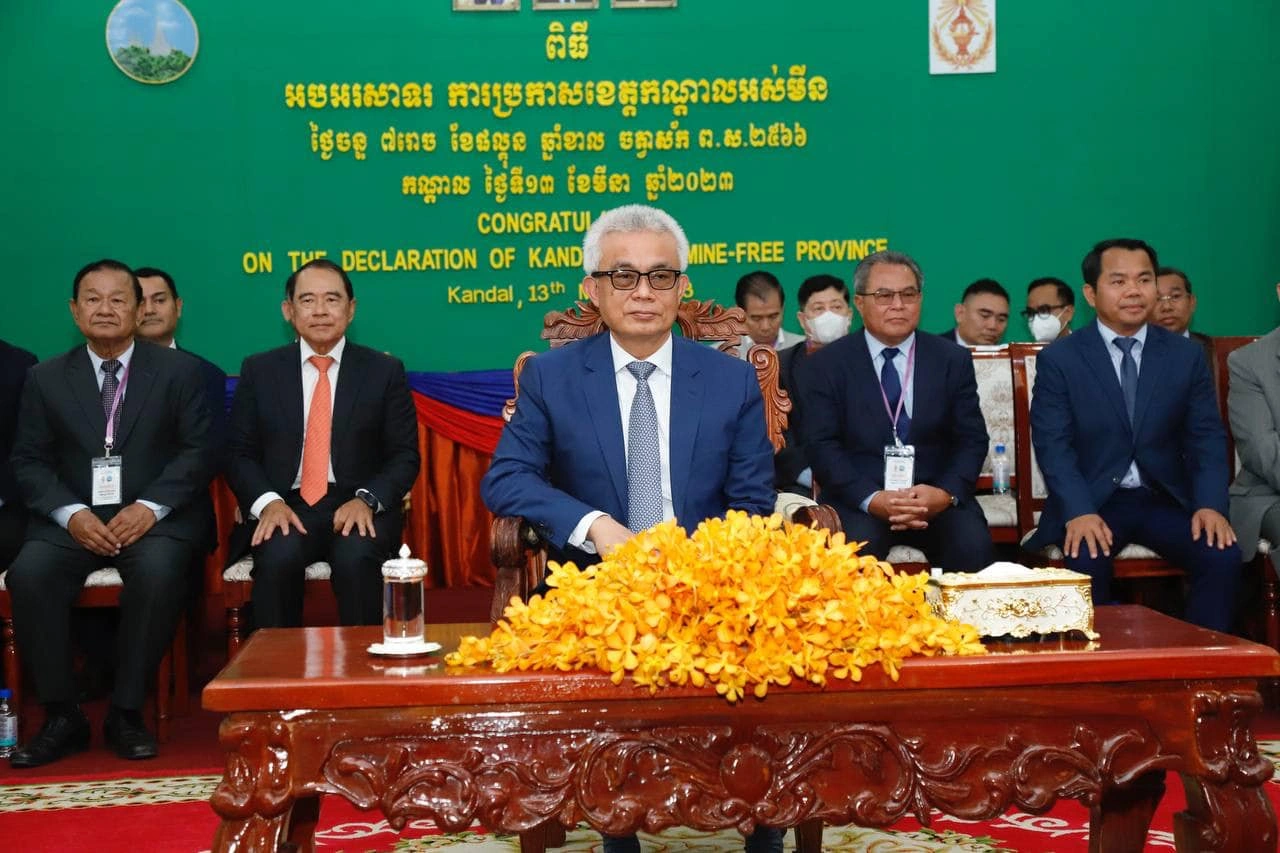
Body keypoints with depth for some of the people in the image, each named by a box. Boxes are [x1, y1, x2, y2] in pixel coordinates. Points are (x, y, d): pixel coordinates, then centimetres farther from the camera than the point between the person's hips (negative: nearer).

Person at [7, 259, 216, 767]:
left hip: (154, 516, -2)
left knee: (158, 571, -34)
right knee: (29, 572, -29)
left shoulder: (178, 370, 7)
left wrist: (150, 506, -15)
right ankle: (62, 716, -15)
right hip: (71, 518, 2)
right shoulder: (45, 378, 12)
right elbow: (28, 461, 6)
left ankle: (126, 713, -19)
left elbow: (199, 450, 0)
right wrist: (71, 513, -12)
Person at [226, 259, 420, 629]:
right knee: (277, 558, -31)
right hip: (285, 506, 1)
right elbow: (240, 454, 7)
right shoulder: (259, 370, 11)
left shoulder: (385, 371, 8)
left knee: (356, 559, -33)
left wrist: (367, 500, -15)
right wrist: (268, 502, -13)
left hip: (358, 506, -1)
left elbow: (405, 456, 4)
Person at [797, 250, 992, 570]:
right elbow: (821, 444, -4)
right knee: (856, 549, -32)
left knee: (973, 546, -26)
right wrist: (871, 499, -20)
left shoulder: (953, 360, 10)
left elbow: (971, 439, 6)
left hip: (935, 495, 2)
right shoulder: (827, 364, 4)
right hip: (858, 498, -2)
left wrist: (946, 493, -15)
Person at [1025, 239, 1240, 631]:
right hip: (1092, 502, -2)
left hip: (1167, 501, 3)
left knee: (1223, 557, -23)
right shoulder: (1058, 359, 0)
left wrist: (1210, 504, -12)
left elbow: (1207, 437, 6)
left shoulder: (1186, 355, 8)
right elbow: (1053, 446, -7)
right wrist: (1079, 512, -23)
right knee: (1085, 562, -32)